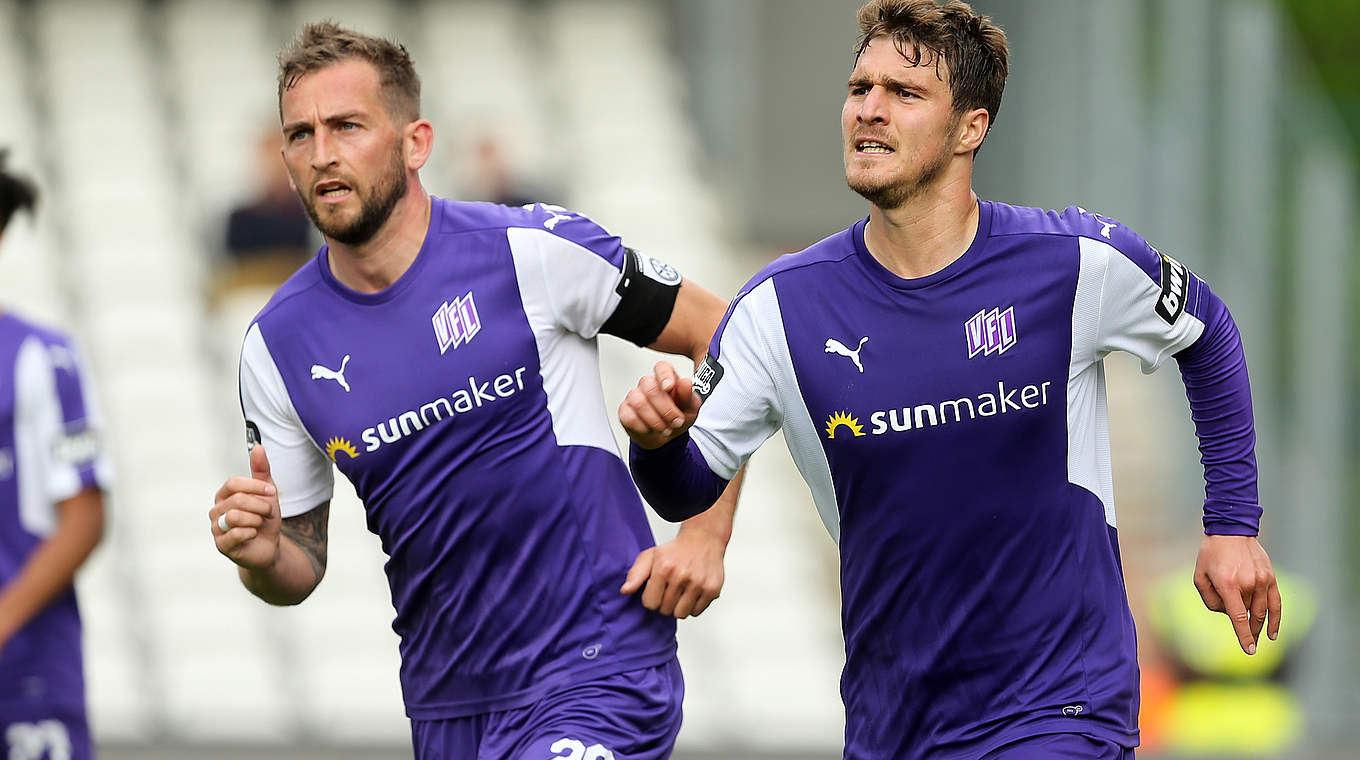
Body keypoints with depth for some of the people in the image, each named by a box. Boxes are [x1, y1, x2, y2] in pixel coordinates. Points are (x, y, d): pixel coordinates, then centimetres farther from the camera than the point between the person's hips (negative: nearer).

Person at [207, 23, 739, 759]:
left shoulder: (532, 251, -8)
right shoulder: (277, 346, 3)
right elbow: (303, 568, 12)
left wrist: (706, 534, -5)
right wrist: (262, 556, -12)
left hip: (598, 677, -5)